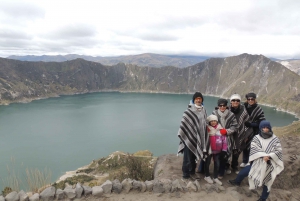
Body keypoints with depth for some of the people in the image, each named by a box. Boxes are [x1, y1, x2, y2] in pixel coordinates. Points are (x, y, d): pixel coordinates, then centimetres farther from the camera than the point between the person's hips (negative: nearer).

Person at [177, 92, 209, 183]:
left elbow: (204, 124, 15)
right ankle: (185, 175, 17)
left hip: (198, 138, 5)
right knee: (187, 158, 2)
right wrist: (182, 135, -15)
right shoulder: (188, 111, -13)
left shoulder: (203, 111, 6)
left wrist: (204, 137, 16)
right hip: (189, 138, -5)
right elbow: (183, 123, -12)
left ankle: (192, 172, 37)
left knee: (194, 156, 19)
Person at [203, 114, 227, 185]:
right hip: (209, 150, -3)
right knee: (207, 163, 11)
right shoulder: (207, 129, -12)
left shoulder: (221, 129, -2)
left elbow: (224, 140, 0)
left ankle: (215, 177, 27)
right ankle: (207, 176, 28)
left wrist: (224, 150, -3)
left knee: (217, 164, 11)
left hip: (217, 150, 3)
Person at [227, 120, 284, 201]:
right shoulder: (256, 138, 0)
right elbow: (253, 149, -10)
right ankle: (237, 181, 30)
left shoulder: (275, 139, -2)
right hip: (258, 162, 1)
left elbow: (279, 151, -7)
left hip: (269, 164, -1)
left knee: (266, 182, 11)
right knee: (243, 172, 0)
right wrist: (263, 155, -24)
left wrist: (269, 156, -22)